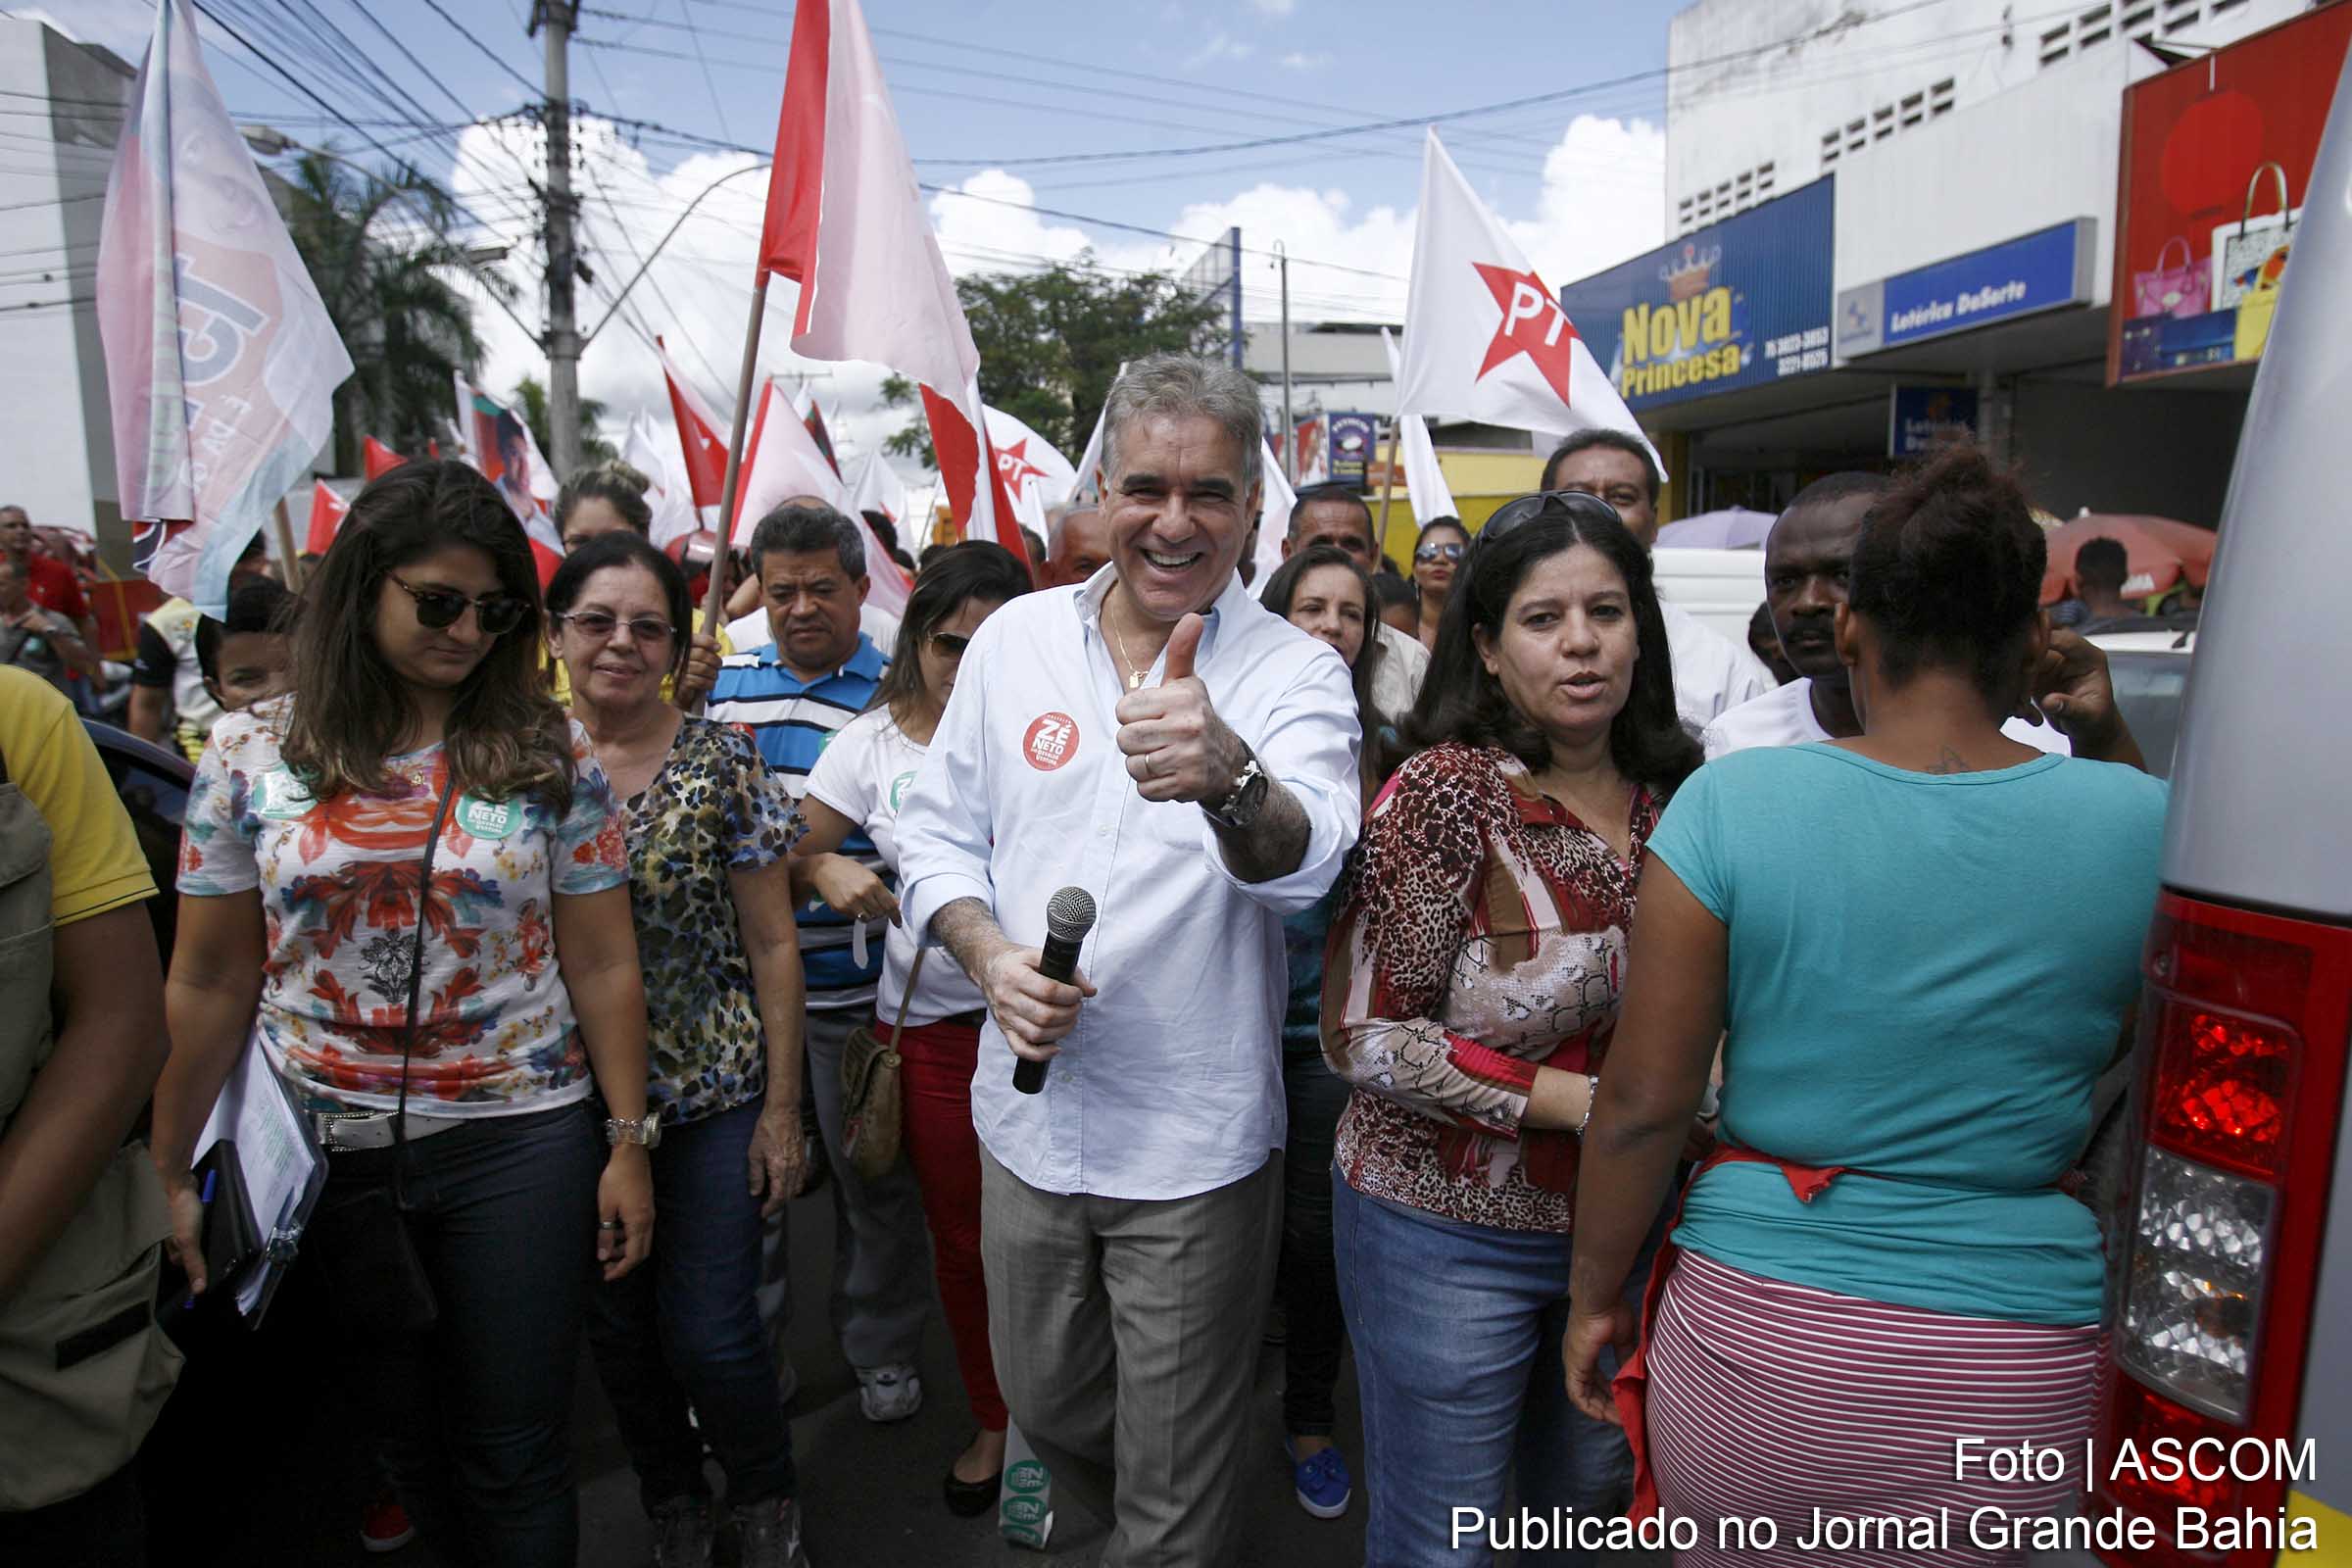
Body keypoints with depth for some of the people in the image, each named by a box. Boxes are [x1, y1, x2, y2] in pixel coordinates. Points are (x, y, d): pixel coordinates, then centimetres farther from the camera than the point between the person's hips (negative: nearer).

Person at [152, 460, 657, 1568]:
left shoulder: (551, 758, -4)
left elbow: (601, 966, -3)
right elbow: (211, 983, 3)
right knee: (406, 1437, 19)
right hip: (325, 1153, 2)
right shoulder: (251, 753, -1)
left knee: (514, 1457, 9)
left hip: (517, 1146, -1)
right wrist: (168, 1172, 3)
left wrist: (629, 1144, -3)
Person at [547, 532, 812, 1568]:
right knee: (617, 1326, 15)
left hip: (714, 1091, -2)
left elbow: (772, 944, -4)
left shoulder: (723, 765, -7)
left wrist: (782, 1106, -5)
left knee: (709, 1333, -2)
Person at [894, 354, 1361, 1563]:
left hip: (1196, 1145, -3)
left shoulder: (1295, 672, -12)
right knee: (1044, 1404, 25)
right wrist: (989, 955, -14)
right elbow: (936, 836, 5)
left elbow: (1302, 863, -30)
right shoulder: (1013, 638, -1)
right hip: (1029, 1112, 4)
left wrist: (1229, 778, -52)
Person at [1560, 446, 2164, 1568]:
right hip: (2012, 1379, 2)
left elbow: (1643, 1101, -11)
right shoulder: (2135, 821, -8)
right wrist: (2114, 742, 12)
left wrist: (1594, 1295, 3)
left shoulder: (1729, 803, -14)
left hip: (1752, 1339, -1)